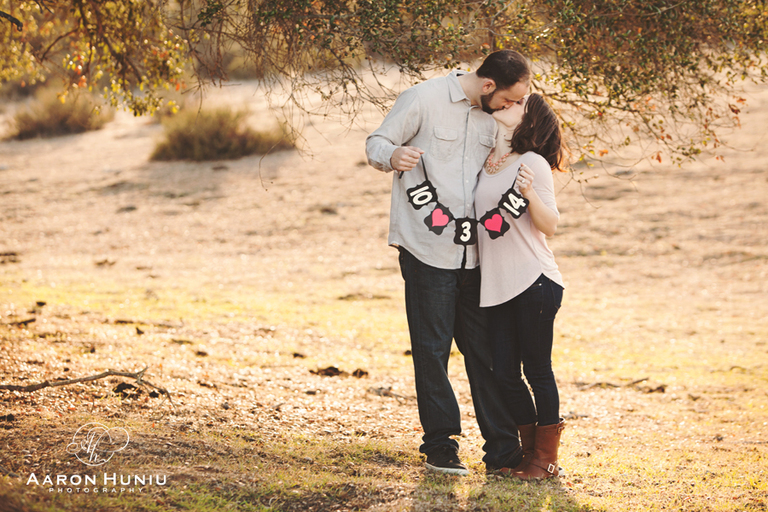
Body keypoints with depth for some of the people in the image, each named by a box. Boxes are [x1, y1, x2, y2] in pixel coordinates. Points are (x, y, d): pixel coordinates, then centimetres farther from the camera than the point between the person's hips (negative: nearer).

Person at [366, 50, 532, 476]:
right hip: (427, 249, -6)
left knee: (486, 351, 6)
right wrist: (394, 156, -27)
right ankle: (440, 446, 11)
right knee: (432, 349, 0)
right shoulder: (424, 99, -7)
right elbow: (376, 143, -5)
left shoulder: (490, 117, 12)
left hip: (473, 252, 6)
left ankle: (503, 448, 10)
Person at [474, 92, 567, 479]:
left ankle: (546, 459, 13)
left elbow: (550, 226, -10)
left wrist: (529, 193, -27)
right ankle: (529, 451, 23)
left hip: (535, 283, -7)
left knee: (537, 369, 0)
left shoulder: (532, 163, -8)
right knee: (504, 373, 8)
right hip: (498, 287, 7)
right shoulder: (487, 164, 12)